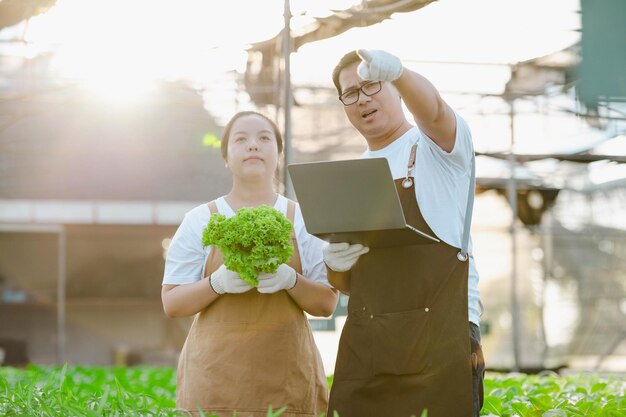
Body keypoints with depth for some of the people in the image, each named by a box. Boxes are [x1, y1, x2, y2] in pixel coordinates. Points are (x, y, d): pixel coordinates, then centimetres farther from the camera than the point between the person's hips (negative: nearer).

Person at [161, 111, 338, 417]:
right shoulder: (199, 221, 5)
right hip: (216, 377, -1)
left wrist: (290, 280, -15)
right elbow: (171, 303, 3)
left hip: (287, 376, 1)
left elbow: (327, 304, 5)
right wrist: (217, 283, -16)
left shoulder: (303, 220, 7)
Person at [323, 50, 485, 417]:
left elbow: (432, 108, -23)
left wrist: (395, 71, -43)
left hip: (440, 342, -5)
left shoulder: (439, 146, 3)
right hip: (364, 344, 5)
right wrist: (336, 265, -2)